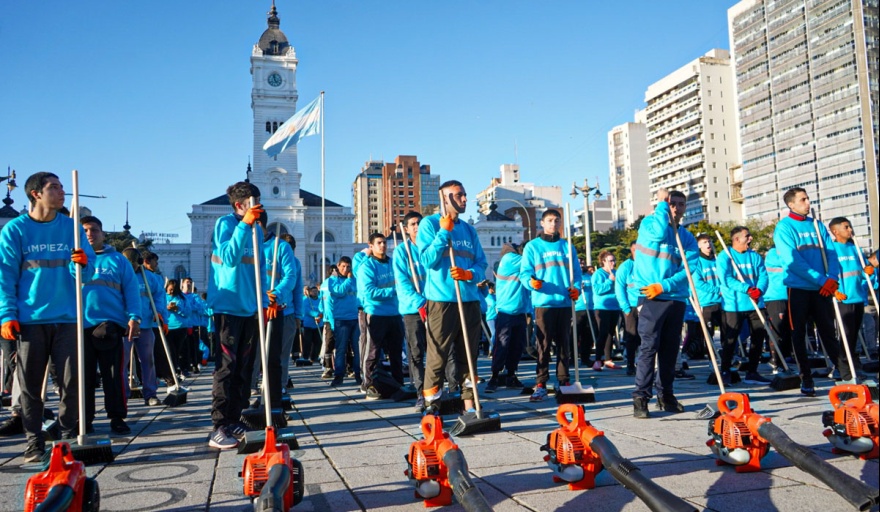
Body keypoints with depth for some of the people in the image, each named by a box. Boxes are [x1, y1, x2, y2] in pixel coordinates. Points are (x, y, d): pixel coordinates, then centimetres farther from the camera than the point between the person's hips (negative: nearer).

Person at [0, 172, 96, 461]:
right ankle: (34, 441, 15)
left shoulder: (72, 227, 6)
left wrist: (82, 264, -18)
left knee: (70, 382, 2)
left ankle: (68, 435, 16)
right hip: (30, 319, -1)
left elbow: (87, 274, 5)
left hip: (67, 317, 2)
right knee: (30, 384, 4)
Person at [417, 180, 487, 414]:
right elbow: (427, 260, -11)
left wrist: (468, 274, -10)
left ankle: (470, 406, 17)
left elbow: (481, 265, 12)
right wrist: (444, 232, -13)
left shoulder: (469, 229, 16)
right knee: (437, 357, -4)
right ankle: (432, 407, 6)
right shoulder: (429, 223, 0)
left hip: (470, 300, 6)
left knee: (468, 357, 9)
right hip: (442, 300, -5)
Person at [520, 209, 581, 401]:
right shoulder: (532, 246, 4)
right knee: (544, 344, -4)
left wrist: (576, 288, -4)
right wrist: (531, 282, -22)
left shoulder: (567, 246, 14)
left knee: (564, 343, 8)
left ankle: (564, 381, 17)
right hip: (544, 302, -3)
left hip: (565, 302, 3)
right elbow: (524, 272, -1)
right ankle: (541, 384, 0)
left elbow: (576, 271, 14)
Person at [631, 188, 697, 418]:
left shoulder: (688, 238, 11)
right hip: (651, 298, -4)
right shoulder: (648, 224, 3)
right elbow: (660, 233, -22)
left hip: (676, 299, 4)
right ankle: (641, 397, -8)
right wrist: (662, 202, -11)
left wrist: (664, 286, -16)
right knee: (649, 346, -10)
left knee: (670, 348, 9)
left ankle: (665, 395, 19)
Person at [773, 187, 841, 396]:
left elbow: (831, 252, 8)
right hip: (798, 288, -4)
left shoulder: (817, 226, 11)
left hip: (822, 289, 4)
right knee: (799, 334, 2)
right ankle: (806, 379, 8)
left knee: (829, 332, 7)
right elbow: (792, 260, -14)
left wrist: (832, 278, -10)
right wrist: (821, 279, -17)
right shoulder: (784, 227, -4)